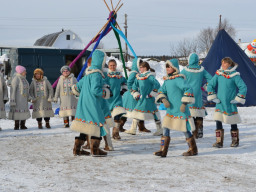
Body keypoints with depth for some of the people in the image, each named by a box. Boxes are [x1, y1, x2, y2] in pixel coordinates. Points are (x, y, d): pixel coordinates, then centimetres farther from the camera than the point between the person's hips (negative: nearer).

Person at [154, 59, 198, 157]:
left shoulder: (178, 79, -14)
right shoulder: (166, 80, 10)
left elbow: (189, 89, -22)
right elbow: (161, 91, 15)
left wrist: (184, 103, -24)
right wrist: (163, 99, -6)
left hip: (180, 110, -8)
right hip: (170, 110, 8)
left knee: (185, 130, 3)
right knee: (165, 128, 2)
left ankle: (193, 150, 20)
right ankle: (163, 150, 7)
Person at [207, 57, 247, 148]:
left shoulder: (235, 75, -8)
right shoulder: (218, 74, 3)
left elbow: (243, 87, -7)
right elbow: (210, 85, 7)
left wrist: (238, 99, -9)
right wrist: (212, 97, -2)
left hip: (230, 103, -3)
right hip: (220, 103, 3)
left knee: (233, 122, 7)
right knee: (218, 121, -6)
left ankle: (235, 140, 23)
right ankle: (219, 141, -1)